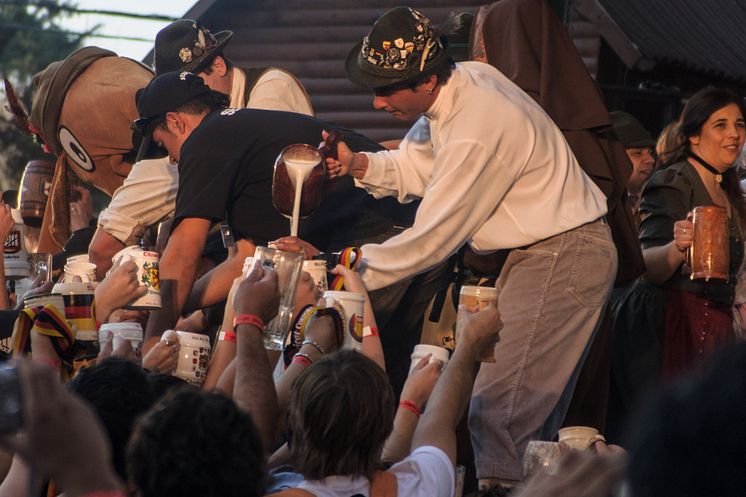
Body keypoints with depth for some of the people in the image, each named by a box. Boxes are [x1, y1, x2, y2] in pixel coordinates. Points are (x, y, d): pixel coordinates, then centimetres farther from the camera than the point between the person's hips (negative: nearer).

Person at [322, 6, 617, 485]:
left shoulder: (477, 131, -26)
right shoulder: (465, 79, 2)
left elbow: (431, 239, -20)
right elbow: (416, 167, 14)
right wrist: (359, 164, -4)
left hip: (562, 259, -10)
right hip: (540, 251, 10)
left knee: (498, 413, -15)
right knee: (532, 412, 13)